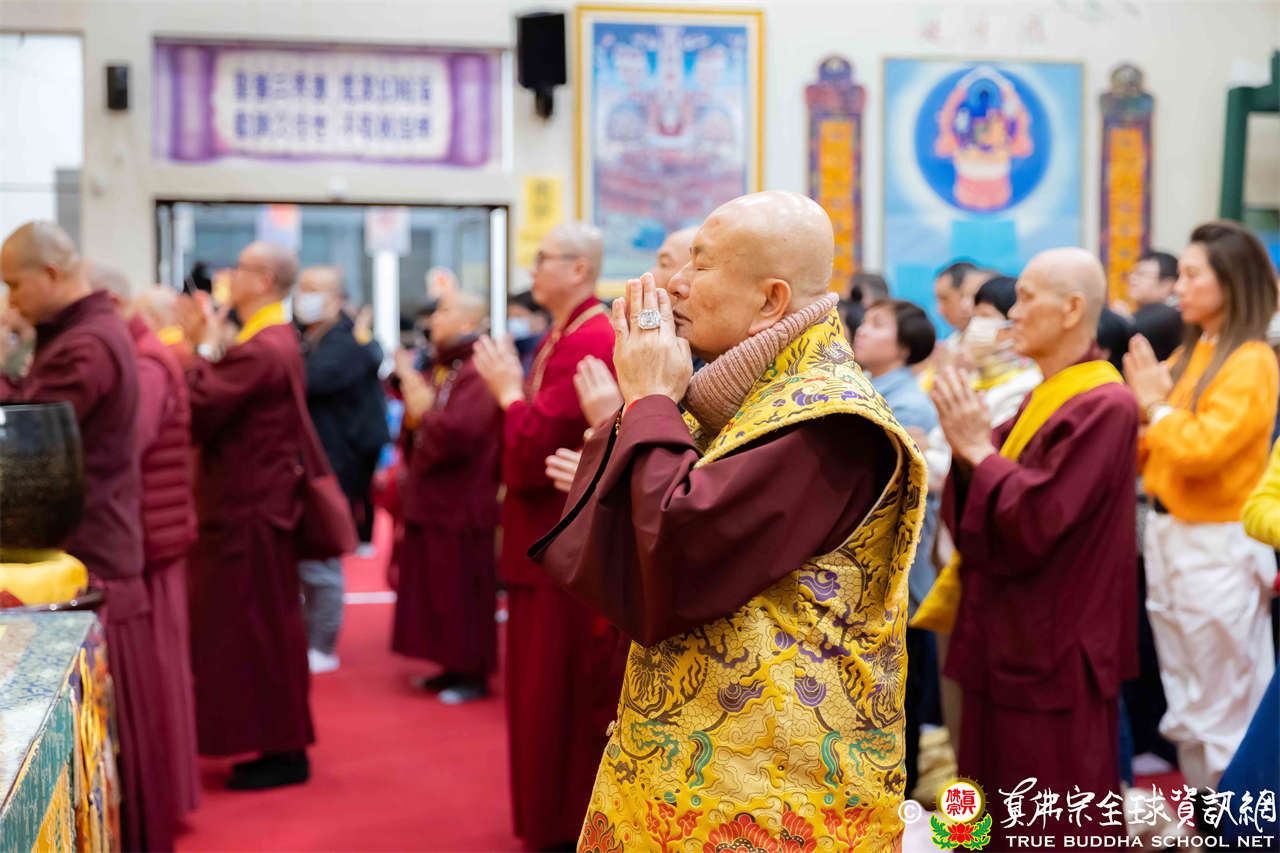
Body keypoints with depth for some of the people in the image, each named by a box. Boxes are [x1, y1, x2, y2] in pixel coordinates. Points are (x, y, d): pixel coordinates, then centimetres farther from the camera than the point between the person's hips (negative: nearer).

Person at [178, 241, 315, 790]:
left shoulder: (260, 351, -21)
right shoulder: (277, 341, 12)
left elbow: (197, 410, -23)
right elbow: (226, 406, 11)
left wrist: (203, 349, -11)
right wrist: (206, 344, 5)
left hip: (251, 512, -10)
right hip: (259, 502, 10)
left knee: (257, 629, -2)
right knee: (266, 627, 15)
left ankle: (284, 754, 8)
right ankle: (283, 745, 24)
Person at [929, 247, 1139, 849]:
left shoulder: (1103, 406, -18)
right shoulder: (1045, 397, 12)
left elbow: (1036, 519, -26)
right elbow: (980, 511, 11)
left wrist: (978, 448, -16)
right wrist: (967, 444, -6)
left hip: (1054, 649, -9)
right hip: (1013, 635, 9)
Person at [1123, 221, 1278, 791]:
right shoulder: (1188, 355, 10)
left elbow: (1200, 449, -22)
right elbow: (1150, 453, 12)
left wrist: (1157, 405, -9)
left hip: (1218, 546, -8)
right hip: (1167, 534, 8)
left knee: (1225, 711, 1)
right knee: (1184, 706, 17)